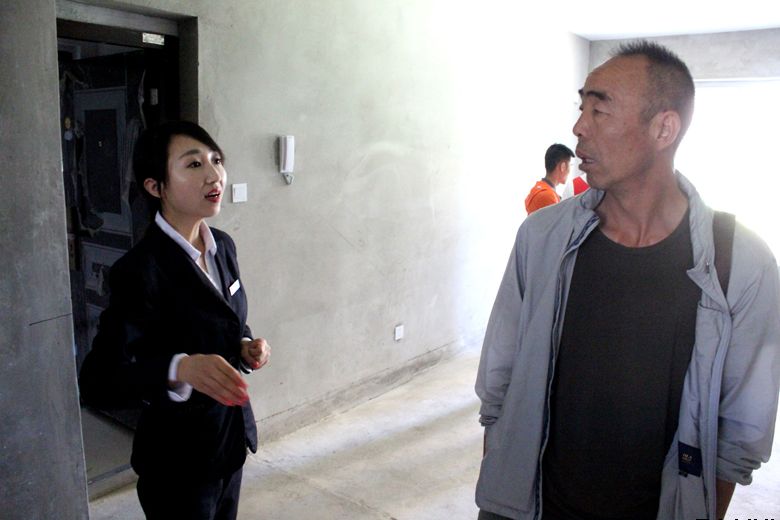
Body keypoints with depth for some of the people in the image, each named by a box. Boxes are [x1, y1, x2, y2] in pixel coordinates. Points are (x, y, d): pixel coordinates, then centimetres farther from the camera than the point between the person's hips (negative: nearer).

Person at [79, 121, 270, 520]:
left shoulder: (223, 246, -1)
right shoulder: (139, 271, -23)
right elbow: (98, 383, -25)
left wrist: (246, 345, -6)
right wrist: (180, 369, -40)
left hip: (232, 438, 7)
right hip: (179, 460, -7)